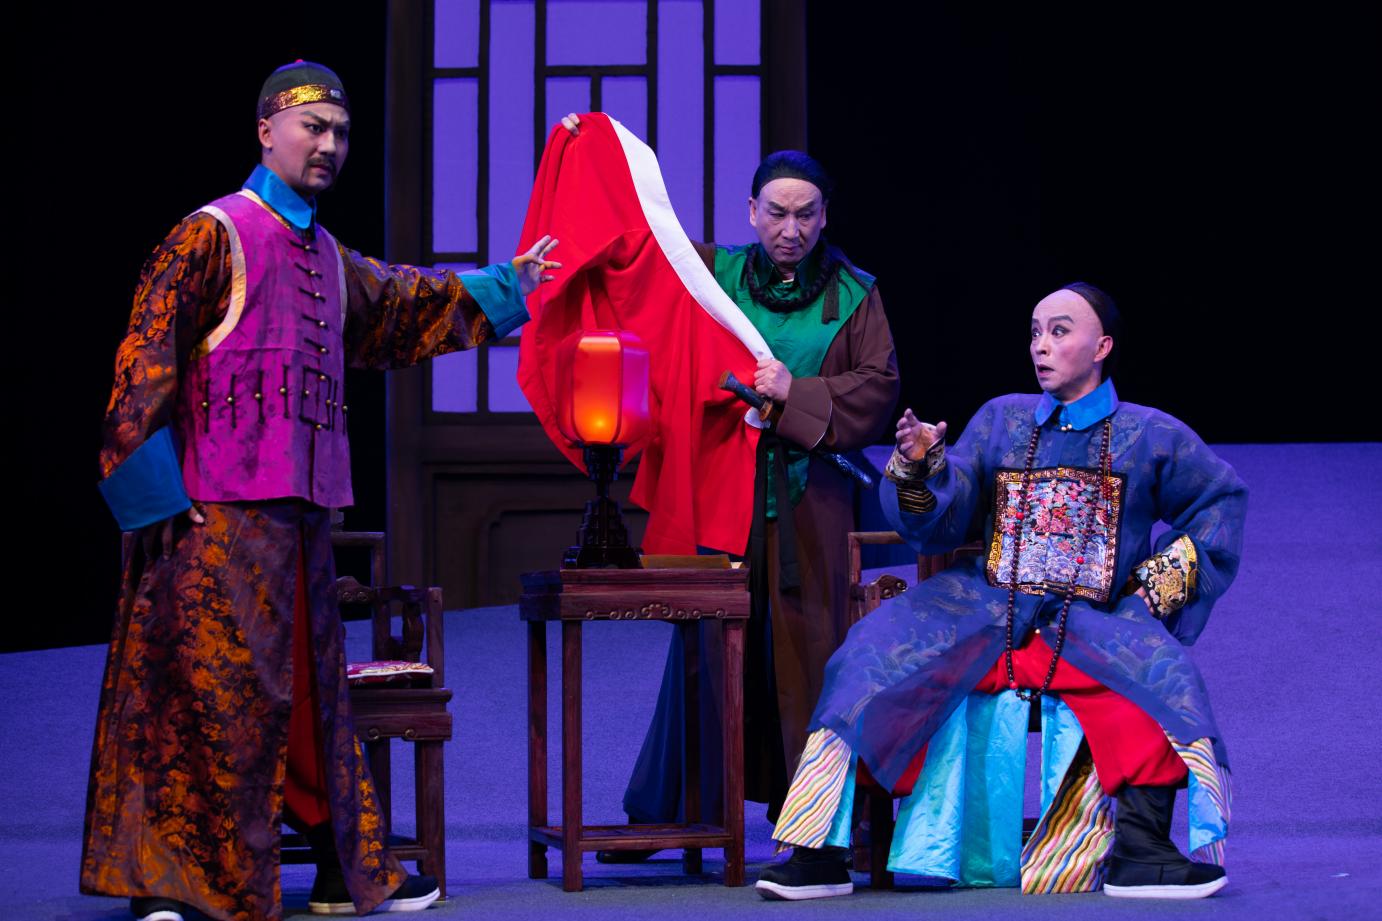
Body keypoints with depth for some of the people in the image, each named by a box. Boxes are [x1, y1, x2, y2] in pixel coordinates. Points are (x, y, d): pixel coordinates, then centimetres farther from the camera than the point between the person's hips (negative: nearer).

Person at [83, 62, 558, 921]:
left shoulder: (327, 256, 18)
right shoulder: (213, 235, -6)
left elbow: (399, 304, 36)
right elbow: (147, 356, -11)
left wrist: (502, 287, 41)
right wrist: (155, 485, -16)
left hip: (303, 506, 8)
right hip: (224, 510, -8)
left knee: (313, 687, 12)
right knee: (215, 688, -9)